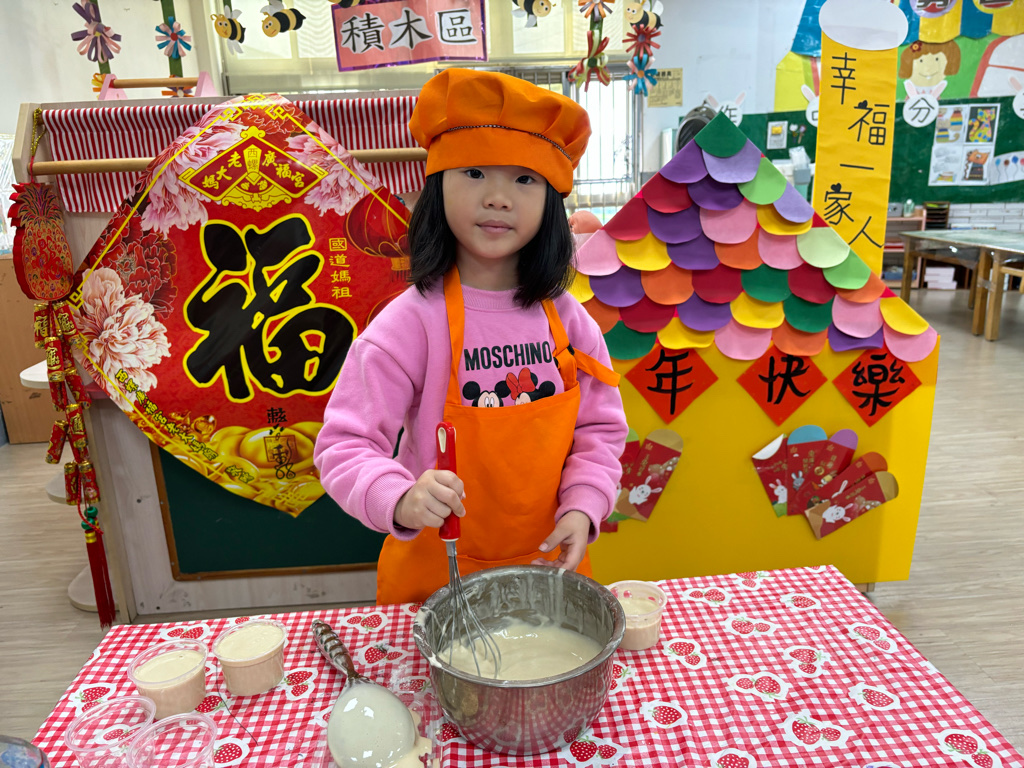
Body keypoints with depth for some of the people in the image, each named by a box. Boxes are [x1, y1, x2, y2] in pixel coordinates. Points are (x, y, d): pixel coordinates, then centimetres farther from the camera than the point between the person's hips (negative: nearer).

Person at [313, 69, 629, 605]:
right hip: (439, 572, -3)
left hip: (548, 563, 4)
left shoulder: (566, 319, -7)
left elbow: (600, 430, 1)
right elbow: (344, 444, -19)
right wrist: (401, 500, -37)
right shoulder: (409, 323, -19)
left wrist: (582, 507, -14)